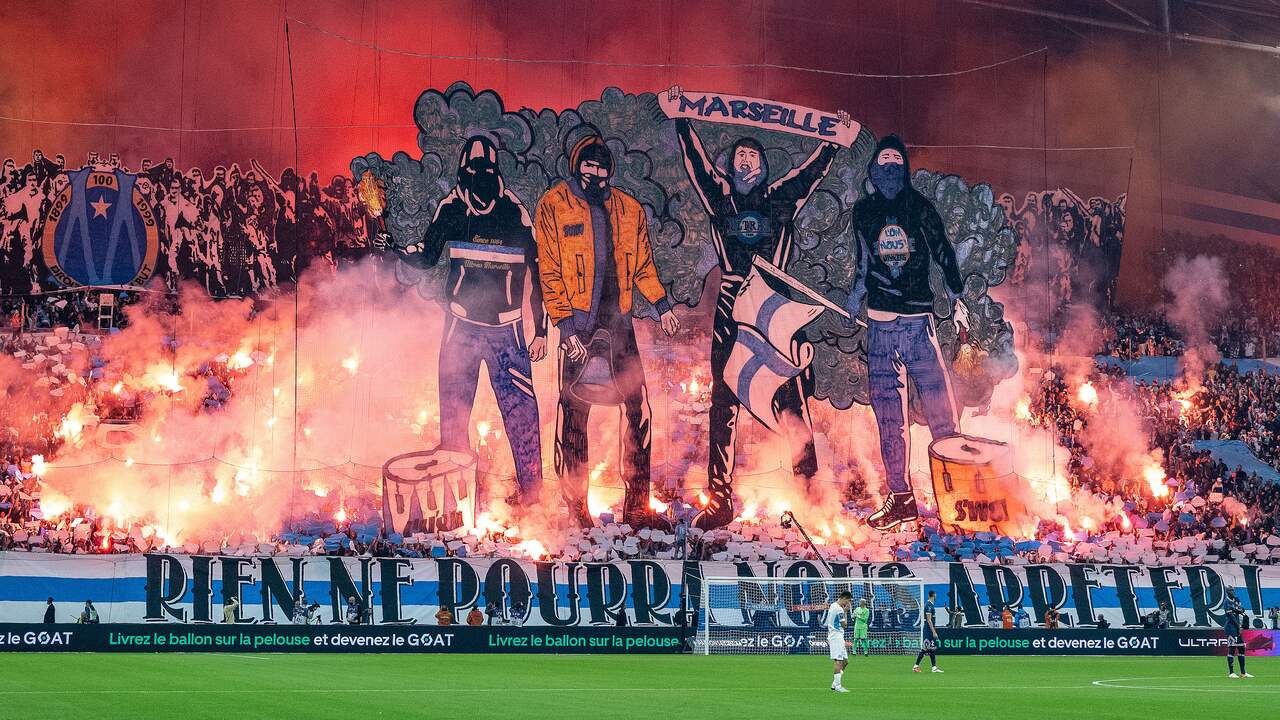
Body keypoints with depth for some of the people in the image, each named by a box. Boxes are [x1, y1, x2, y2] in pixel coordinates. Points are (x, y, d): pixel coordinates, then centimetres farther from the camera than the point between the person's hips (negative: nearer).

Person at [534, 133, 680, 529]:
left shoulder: (629, 209, 12)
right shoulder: (553, 206, -1)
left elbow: (643, 264, 20)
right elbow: (550, 272, -4)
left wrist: (661, 304, 6)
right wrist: (565, 325, -12)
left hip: (617, 318, 4)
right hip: (578, 320, -4)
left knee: (637, 405, -2)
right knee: (574, 409, -3)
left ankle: (637, 506, 3)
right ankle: (574, 506, 4)